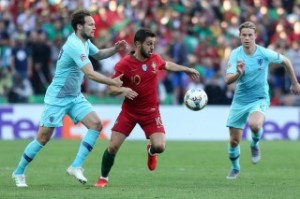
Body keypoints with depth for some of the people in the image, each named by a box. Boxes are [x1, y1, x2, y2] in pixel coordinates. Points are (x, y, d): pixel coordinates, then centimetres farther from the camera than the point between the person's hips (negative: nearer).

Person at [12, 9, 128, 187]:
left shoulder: (85, 42, 5)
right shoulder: (75, 45, -24)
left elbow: (98, 54, 24)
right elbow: (91, 74, -29)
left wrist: (115, 49, 6)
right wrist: (113, 82, -21)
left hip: (75, 97, 9)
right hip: (57, 97, -9)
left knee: (96, 124, -11)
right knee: (43, 138, -3)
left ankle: (76, 166, -10)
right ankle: (19, 173, 14)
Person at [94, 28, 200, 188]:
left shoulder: (155, 59, -4)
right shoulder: (124, 64, -17)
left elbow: (167, 65, 21)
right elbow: (112, 88, -13)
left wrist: (187, 69, 26)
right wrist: (123, 90, -34)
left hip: (151, 111, 2)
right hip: (129, 111, -2)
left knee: (160, 146, -15)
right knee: (113, 146, -7)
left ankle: (151, 151, 25)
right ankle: (103, 178, 17)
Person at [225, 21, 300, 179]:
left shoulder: (265, 53, -15)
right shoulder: (236, 54, -13)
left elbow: (285, 61, 4)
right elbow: (228, 80, -22)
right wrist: (239, 74, -44)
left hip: (260, 98, -2)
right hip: (240, 100, 2)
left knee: (255, 124, -34)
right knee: (234, 140, 3)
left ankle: (255, 145, 1)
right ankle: (235, 168, 33)